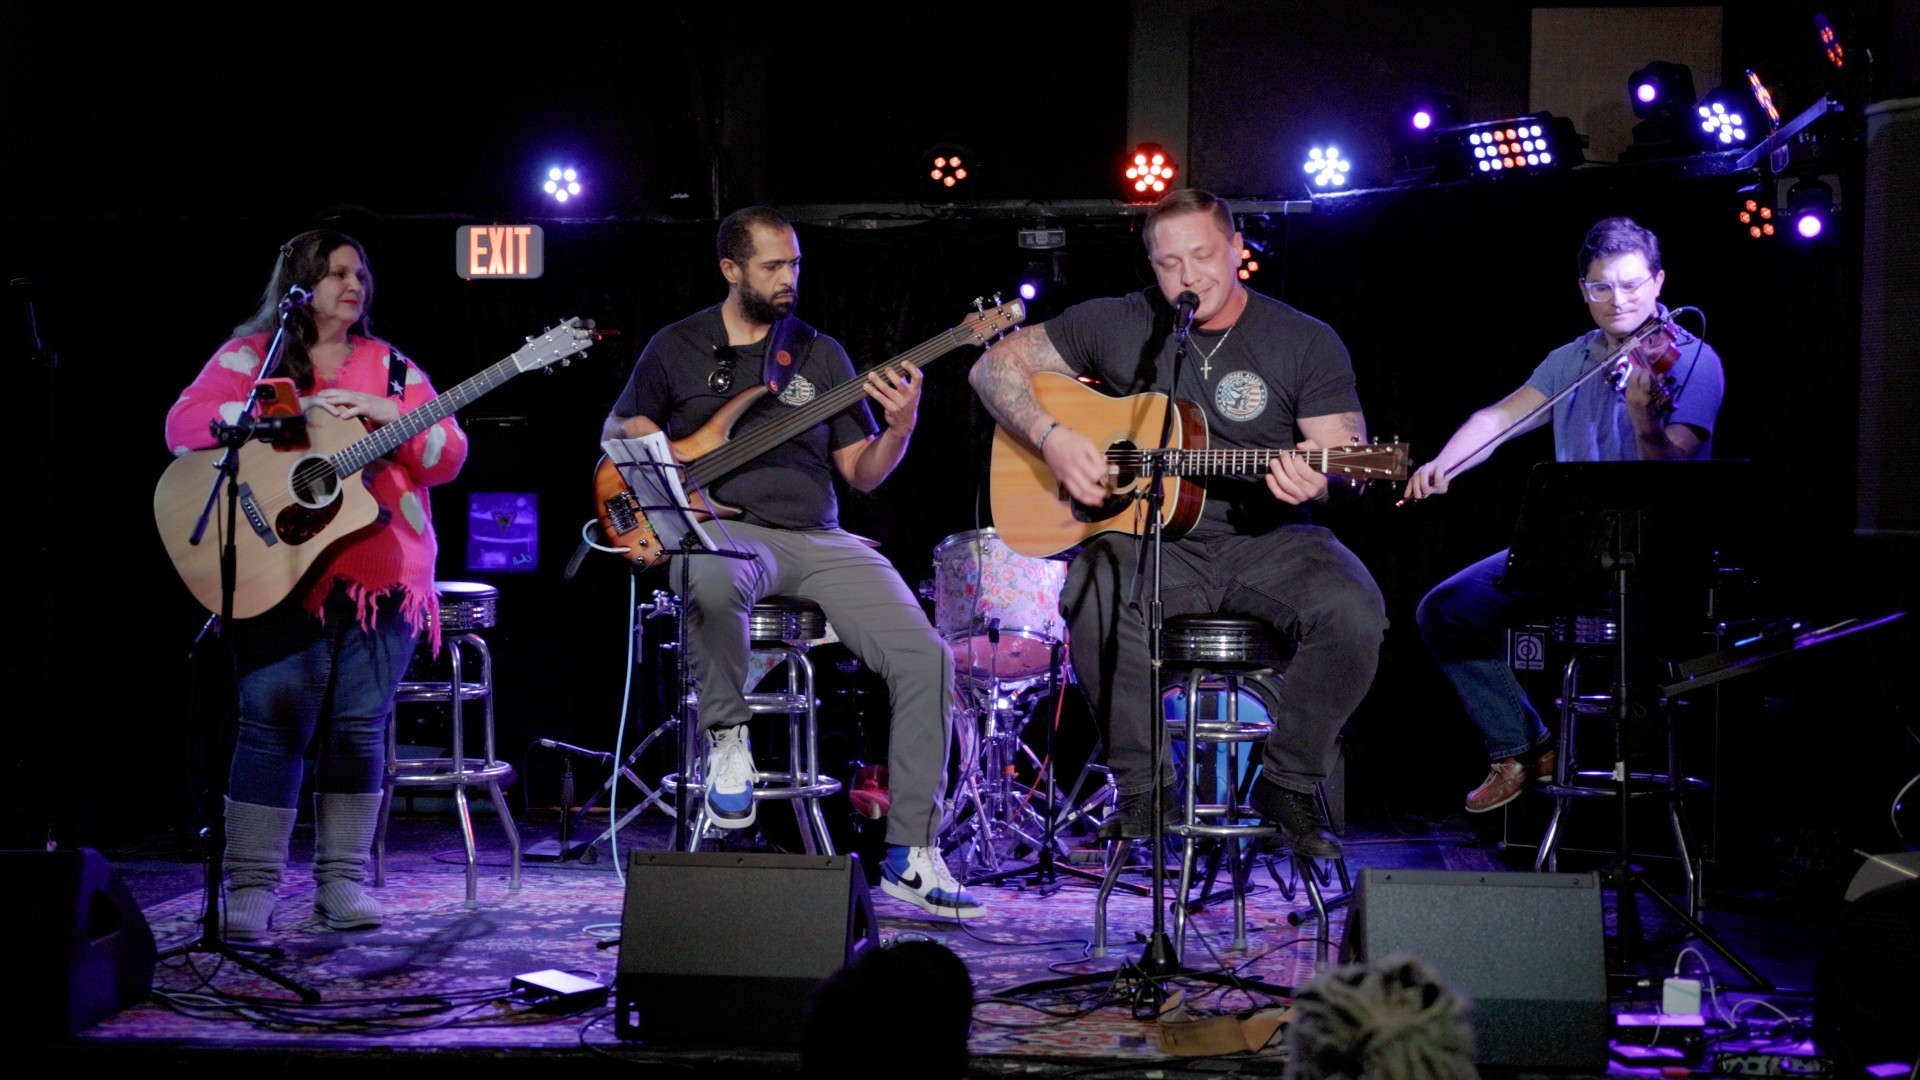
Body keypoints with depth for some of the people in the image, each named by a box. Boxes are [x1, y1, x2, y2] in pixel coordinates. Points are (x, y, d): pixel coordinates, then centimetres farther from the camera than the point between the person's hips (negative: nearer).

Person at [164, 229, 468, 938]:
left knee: (360, 725, 0)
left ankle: (342, 881, 9)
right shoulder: (251, 356, 8)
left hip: (384, 572, 3)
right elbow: (184, 425, -7)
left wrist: (389, 415, -10)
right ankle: (250, 889, -4)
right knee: (276, 722, -10)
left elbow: (449, 458, 8)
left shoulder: (392, 368, 16)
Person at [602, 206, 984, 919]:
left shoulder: (820, 353, 14)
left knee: (924, 655, -19)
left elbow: (862, 472, 13)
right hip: (724, 530, -3)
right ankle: (726, 736, -15)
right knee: (712, 578, -44)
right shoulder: (676, 348, 10)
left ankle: (910, 855, -11)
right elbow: (616, 432, 19)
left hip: (818, 539, 3)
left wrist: (901, 427, -8)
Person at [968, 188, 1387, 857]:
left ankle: (1288, 784, -7)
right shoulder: (1117, 325, 5)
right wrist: (1052, 439, -9)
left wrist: (1313, 478, -27)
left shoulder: (1306, 342, 3)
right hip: (1152, 540, 0)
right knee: (1091, 593, -34)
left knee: (1354, 611, -30)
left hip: (1266, 542, 0)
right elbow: (997, 365, 9)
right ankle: (1144, 787, -16)